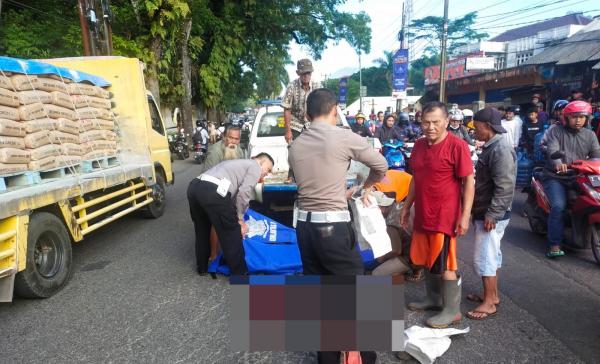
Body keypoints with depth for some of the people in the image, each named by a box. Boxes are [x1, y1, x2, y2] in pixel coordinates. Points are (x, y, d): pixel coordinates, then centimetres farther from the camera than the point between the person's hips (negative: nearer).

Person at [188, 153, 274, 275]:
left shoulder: (238, 163, 37)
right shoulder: (255, 166, 11)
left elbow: (234, 191, 33)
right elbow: (243, 193, -2)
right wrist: (240, 219, 9)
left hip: (194, 186, 9)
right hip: (213, 192, -9)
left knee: (202, 231, 27)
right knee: (231, 232, 8)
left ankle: (202, 267, 43)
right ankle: (240, 272, 20)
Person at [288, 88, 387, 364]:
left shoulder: (295, 146, 8)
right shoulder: (344, 137, -6)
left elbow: (306, 182, 12)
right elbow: (381, 165, 5)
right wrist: (367, 186, 25)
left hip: (304, 225, 6)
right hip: (334, 226, -6)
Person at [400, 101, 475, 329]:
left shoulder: (457, 146, -12)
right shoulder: (419, 146, 8)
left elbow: (469, 181, -12)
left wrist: (465, 215, -17)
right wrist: (407, 206, 18)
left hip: (445, 216, -7)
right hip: (422, 215, 7)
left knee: (445, 265, 1)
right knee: (428, 260, 18)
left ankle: (452, 310, 15)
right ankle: (433, 298, 35)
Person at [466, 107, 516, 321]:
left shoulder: (501, 149, -19)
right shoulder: (491, 146, 13)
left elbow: (504, 187, -25)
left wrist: (492, 214, -24)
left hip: (492, 215, -10)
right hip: (484, 212, 10)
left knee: (484, 258, -4)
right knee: (491, 256, 18)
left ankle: (489, 303, 7)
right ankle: (492, 294, 30)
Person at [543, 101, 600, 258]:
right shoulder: (556, 131, 0)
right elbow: (552, 150, -17)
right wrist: (558, 163, -39)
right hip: (556, 177, -5)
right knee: (559, 206, -23)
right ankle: (554, 244, -15)